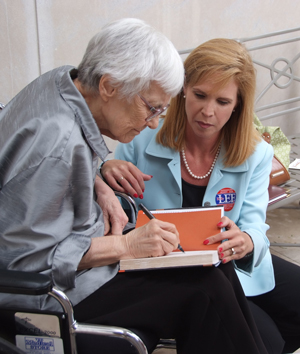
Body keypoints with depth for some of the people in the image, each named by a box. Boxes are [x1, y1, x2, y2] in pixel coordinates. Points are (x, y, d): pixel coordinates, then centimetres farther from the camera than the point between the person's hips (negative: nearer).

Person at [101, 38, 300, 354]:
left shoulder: (256, 155, -4)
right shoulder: (143, 140, -11)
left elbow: (255, 228, -8)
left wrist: (245, 242, -34)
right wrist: (106, 174, -25)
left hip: (232, 267, 5)